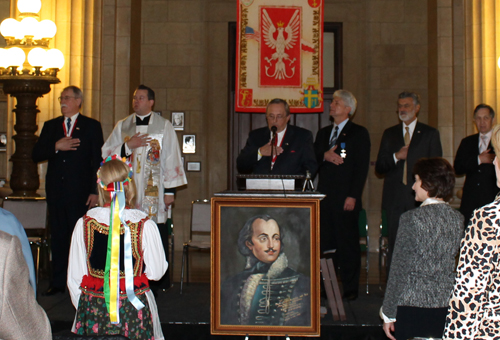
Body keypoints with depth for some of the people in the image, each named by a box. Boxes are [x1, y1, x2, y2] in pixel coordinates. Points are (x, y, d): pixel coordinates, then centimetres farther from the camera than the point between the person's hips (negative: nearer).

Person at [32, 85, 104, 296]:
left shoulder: (92, 126, 4)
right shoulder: (50, 126, 15)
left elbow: (98, 160, -1)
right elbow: (36, 155, 8)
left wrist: (95, 191, -8)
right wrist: (56, 147, -10)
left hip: (80, 191, -3)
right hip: (56, 191, 4)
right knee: (58, 236, 6)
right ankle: (58, 282, 13)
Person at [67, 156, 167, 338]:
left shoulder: (84, 224, -5)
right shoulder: (145, 226, -11)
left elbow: (74, 276, 1)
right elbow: (156, 272, -5)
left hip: (94, 308, 2)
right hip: (134, 310, -2)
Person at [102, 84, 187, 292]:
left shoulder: (164, 126, 5)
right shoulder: (122, 126, 13)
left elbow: (172, 158, 1)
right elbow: (106, 153, 10)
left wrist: (170, 190, -5)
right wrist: (128, 146, -6)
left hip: (155, 192, -2)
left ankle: (158, 282, 7)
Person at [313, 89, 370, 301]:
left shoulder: (359, 133, 0)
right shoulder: (323, 133, 19)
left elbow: (362, 167, -7)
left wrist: (353, 196, -14)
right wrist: (324, 156, -7)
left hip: (346, 198, -5)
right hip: (324, 196, 5)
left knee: (347, 243, -2)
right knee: (325, 243, 4)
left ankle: (350, 288, 7)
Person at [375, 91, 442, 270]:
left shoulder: (430, 134, 8)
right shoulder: (389, 134, 15)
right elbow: (379, 168, 10)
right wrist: (396, 157, -8)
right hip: (395, 200, 2)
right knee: (394, 246, 2)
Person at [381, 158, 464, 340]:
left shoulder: (411, 218, -12)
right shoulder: (458, 219, 2)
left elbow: (399, 269, -10)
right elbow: (456, 267, 10)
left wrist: (389, 314, -4)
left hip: (412, 306, -5)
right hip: (447, 306, 5)